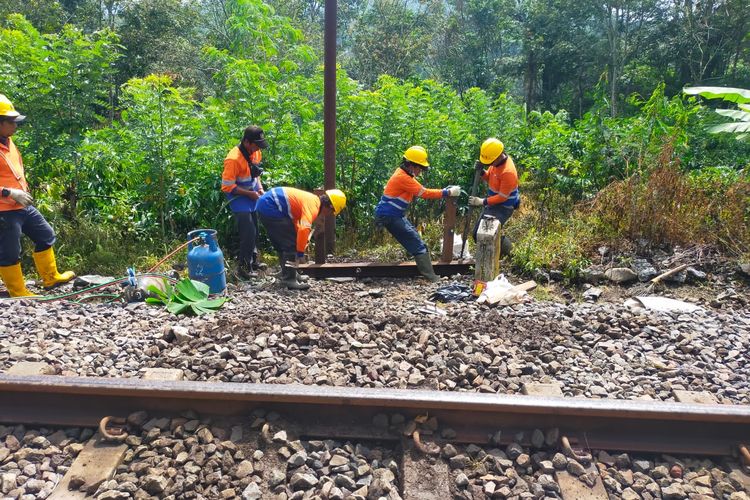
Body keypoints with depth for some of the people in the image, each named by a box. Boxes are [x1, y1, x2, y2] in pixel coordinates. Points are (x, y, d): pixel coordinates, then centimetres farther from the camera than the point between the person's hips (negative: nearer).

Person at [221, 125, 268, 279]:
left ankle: (253, 261, 31)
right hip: (239, 201, -8)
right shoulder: (233, 159, -25)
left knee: (254, 231, 15)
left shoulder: (255, 152, -1)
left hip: (252, 199, 8)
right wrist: (250, 194, -20)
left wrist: (260, 189, 1)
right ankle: (244, 267, 3)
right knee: (248, 233, -9)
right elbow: (227, 186, -23)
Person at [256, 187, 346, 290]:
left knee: (281, 244, 20)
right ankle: (289, 280, -3)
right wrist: (300, 253, -20)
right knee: (291, 243, -6)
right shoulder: (313, 206, -16)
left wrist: (298, 250, 23)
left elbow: (295, 223, 25)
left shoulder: (312, 200, 14)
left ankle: (288, 274, 30)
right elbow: (304, 229, -31)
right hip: (270, 208, -10)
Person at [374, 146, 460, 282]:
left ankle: (428, 273, 17)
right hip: (390, 216, -10)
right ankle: (431, 278, -10)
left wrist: (443, 190, 2)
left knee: (415, 239, 13)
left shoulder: (405, 174, 11)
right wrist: (448, 192, -15)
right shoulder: (403, 177, -20)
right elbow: (424, 194, -21)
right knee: (418, 245, -10)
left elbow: (421, 191, 13)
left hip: (394, 215, 10)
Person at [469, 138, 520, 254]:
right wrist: (481, 171, -11)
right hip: (492, 202, 9)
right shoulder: (496, 161, -4)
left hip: (503, 207, -9)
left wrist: (482, 202, -22)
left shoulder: (508, 172, -30)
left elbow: (502, 197, -24)